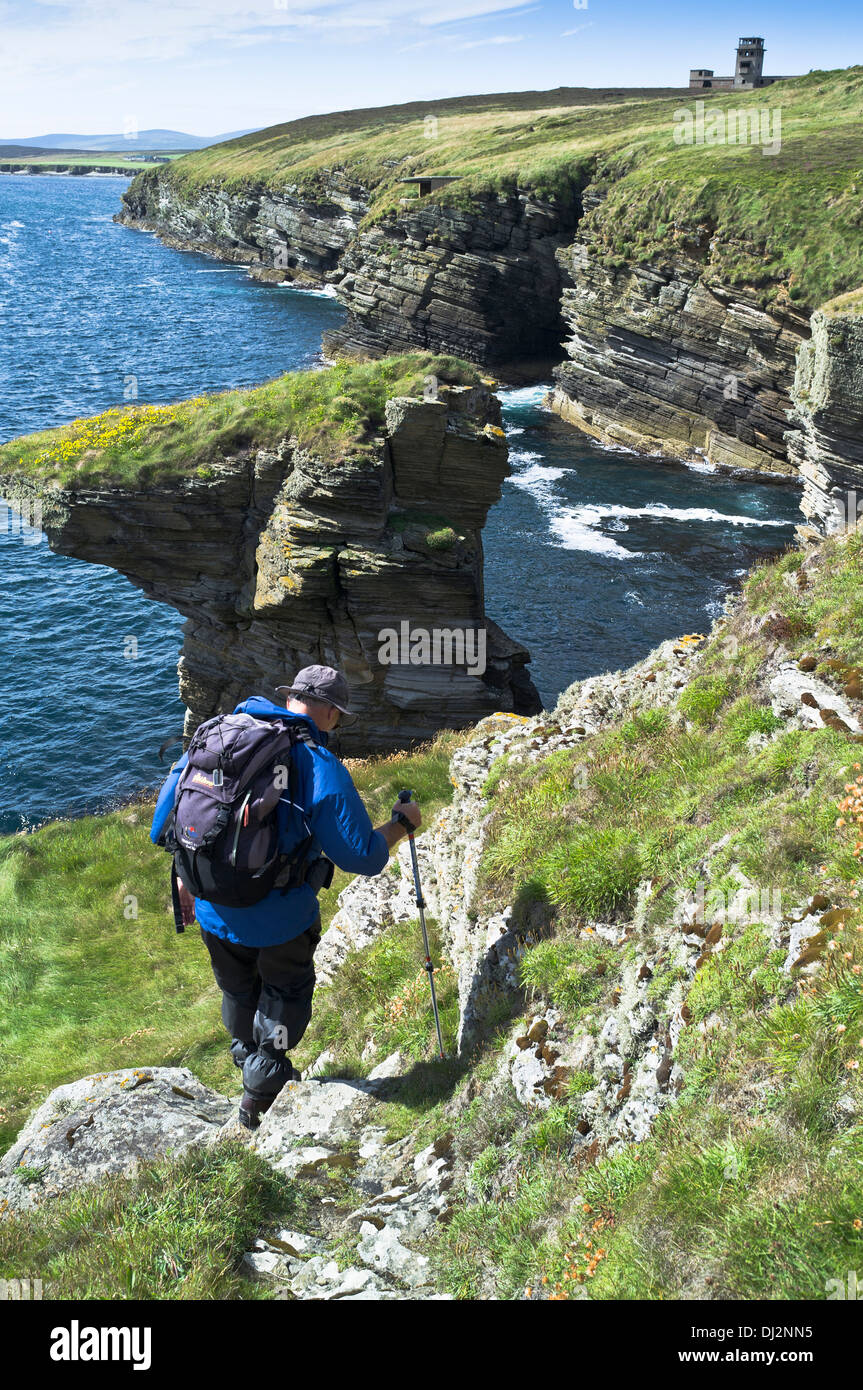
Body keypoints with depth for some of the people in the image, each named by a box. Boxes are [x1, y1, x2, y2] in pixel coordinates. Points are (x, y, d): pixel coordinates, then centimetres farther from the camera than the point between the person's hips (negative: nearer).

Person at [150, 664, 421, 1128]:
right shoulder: (322, 769, -20)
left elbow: (171, 801, 7)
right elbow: (363, 856, -18)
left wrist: (185, 877, 17)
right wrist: (401, 824, 1)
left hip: (213, 910, 5)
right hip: (279, 919, -5)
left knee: (237, 993, 29)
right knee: (286, 994, 23)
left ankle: (248, 1063, 54)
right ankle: (261, 1094, 31)